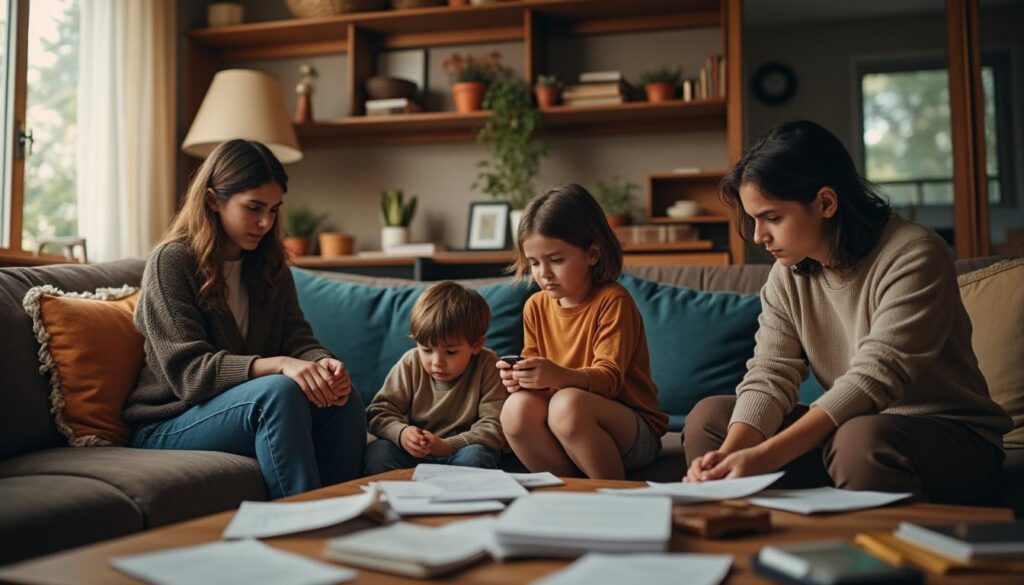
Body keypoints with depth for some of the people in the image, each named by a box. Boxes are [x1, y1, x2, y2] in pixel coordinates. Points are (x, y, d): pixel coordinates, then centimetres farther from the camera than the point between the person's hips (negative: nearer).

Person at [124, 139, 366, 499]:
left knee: (342, 398, -22)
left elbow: (297, 336, 2)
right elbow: (189, 371, -19)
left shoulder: (269, 265, 11)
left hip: (244, 407, 6)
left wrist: (323, 362, -24)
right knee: (280, 392, -33)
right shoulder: (171, 261, -10)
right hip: (169, 426, -5)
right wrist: (279, 365, -33)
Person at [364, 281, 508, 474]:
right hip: (414, 453, 2)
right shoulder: (410, 365, -4)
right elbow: (380, 411, -3)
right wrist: (401, 433, -26)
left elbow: (495, 427, -16)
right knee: (377, 452, -27)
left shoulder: (487, 367, -12)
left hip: (459, 452, -2)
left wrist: (447, 446, -29)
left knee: (475, 456, -36)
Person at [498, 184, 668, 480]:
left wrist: (559, 376, -38)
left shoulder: (612, 300, -10)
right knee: (517, 408, -25)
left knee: (567, 403, -35)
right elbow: (537, 372, 9)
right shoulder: (536, 307, 8)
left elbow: (609, 378, -19)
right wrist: (519, 377, -16)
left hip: (634, 432, -5)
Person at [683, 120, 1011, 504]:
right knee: (709, 415, -6)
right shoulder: (788, 274, 1)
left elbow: (873, 379, -28)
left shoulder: (913, 256, -19)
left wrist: (765, 456, -37)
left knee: (861, 438, -38)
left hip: (953, 438, -6)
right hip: (844, 427, 6)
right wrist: (729, 455, -28)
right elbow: (768, 376, -8)